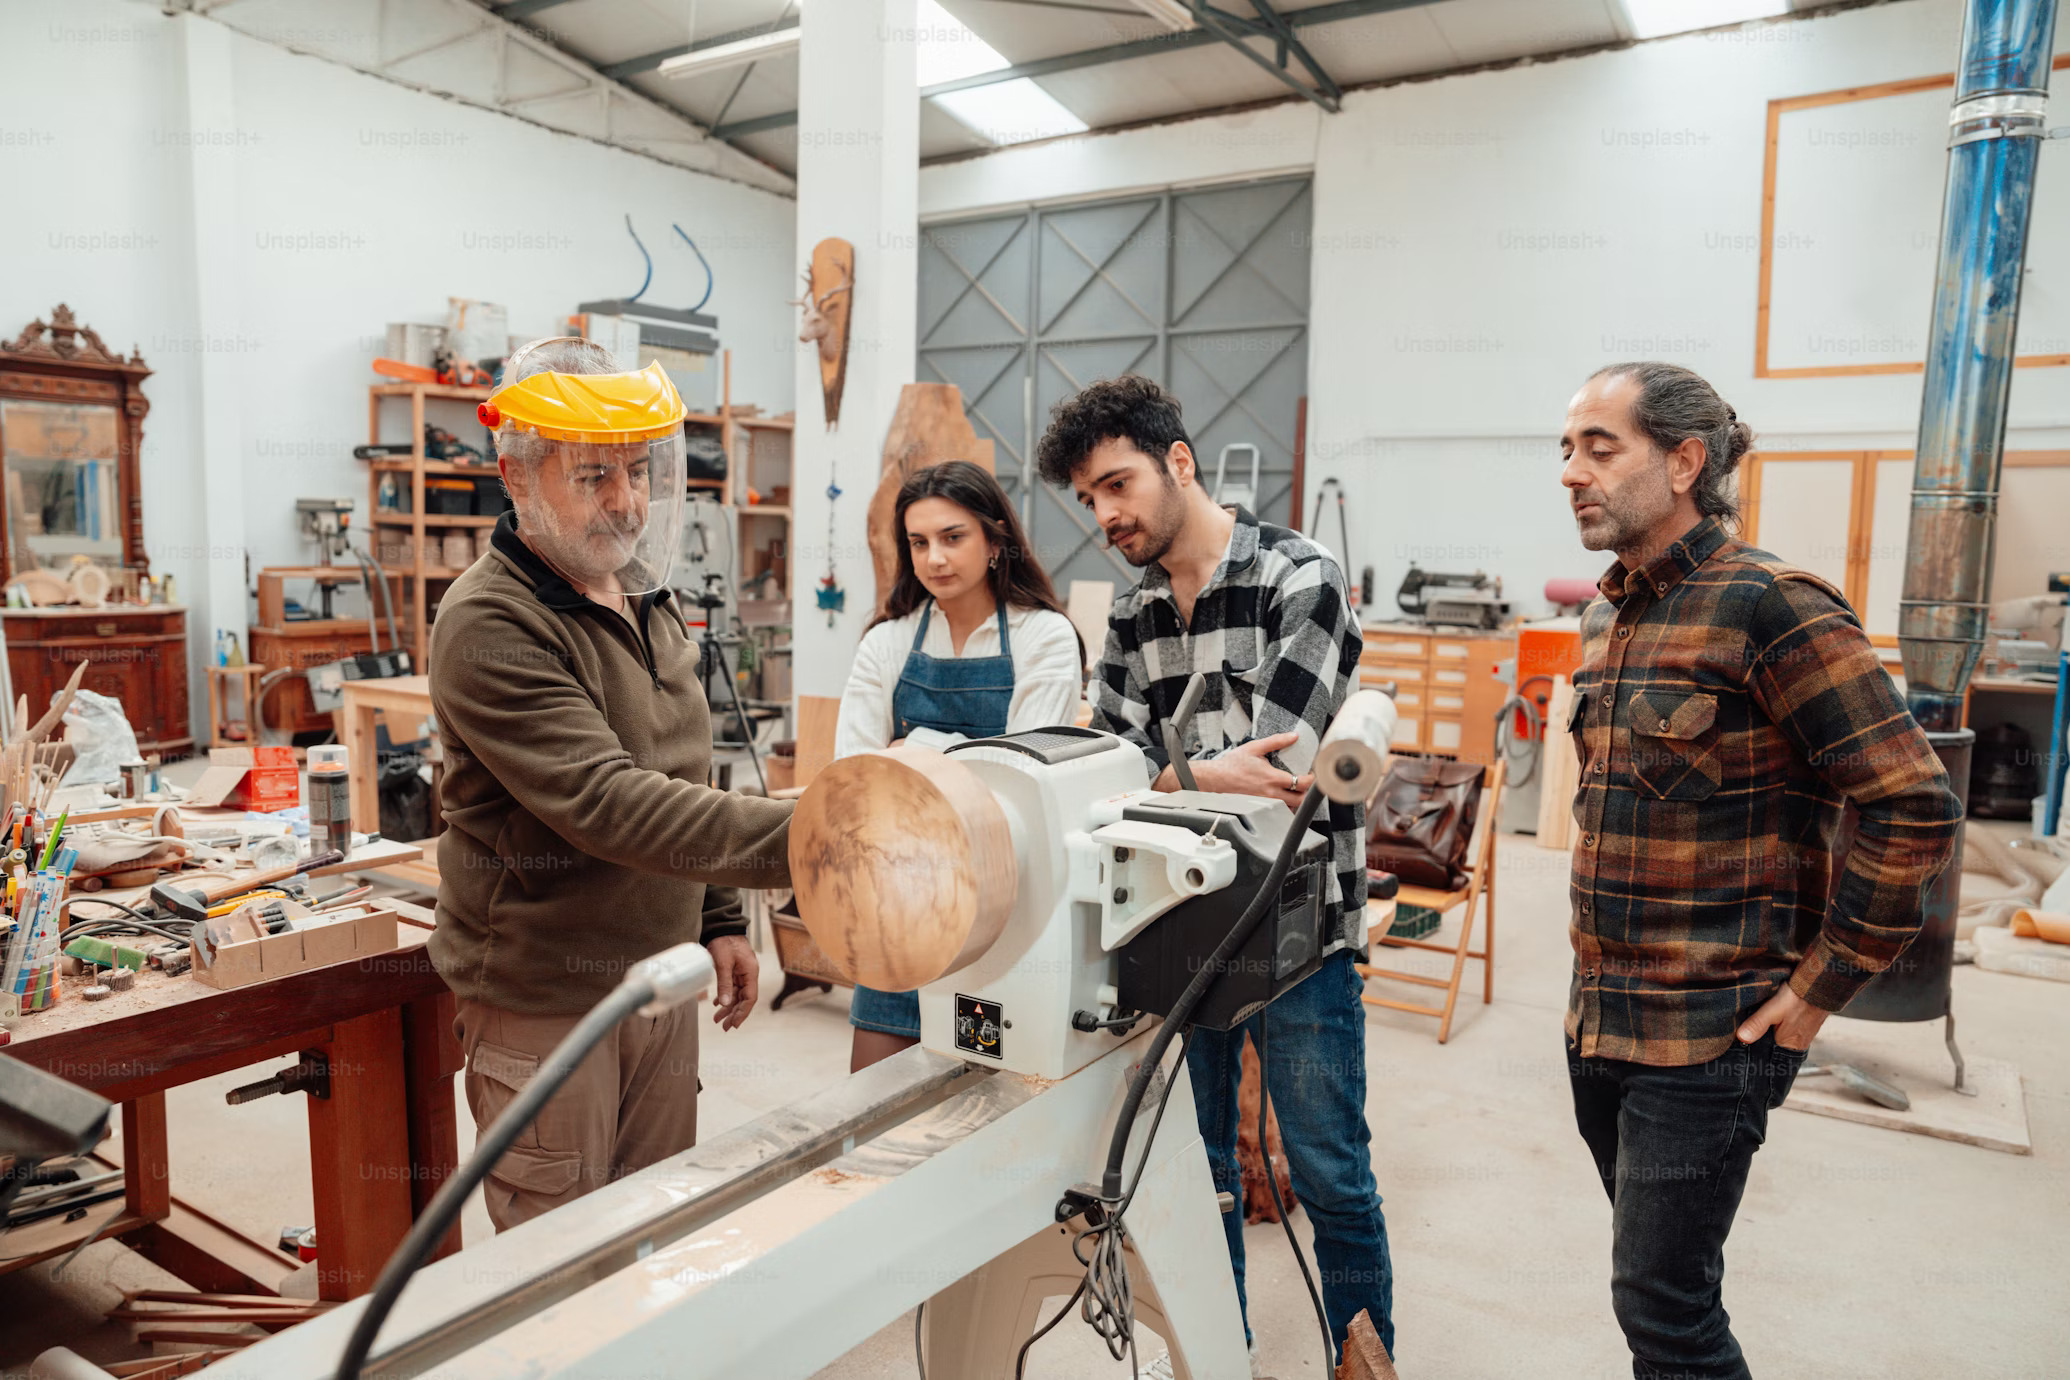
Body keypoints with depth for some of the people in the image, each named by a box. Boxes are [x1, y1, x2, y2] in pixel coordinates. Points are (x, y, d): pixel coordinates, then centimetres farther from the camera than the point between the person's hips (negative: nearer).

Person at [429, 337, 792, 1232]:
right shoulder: (489, 623, -19)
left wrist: (718, 919, 14)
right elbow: (606, 803, -30)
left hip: (661, 978, 8)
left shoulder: (648, 597, 9)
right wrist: (793, 840, -37)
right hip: (545, 999, -7)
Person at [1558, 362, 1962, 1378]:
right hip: (1597, 1023, 8)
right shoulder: (1605, 620, 9)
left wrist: (1820, 989, -14)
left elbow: (1915, 806, -17)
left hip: (1706, 1038, -7)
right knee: (1661, 1281, 21)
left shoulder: (1768, 608, -16)